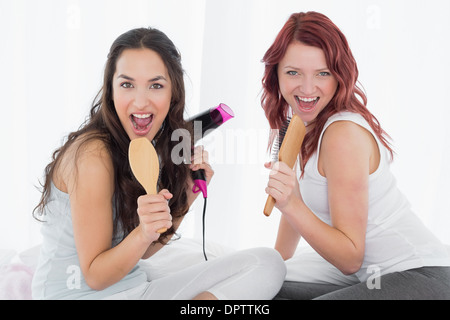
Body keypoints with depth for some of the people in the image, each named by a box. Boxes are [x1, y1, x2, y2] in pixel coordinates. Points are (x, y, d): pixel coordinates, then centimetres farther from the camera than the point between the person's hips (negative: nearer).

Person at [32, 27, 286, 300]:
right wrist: (143, 233, -32)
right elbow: (94, 277, -14)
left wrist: (189, 190, -4)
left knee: (267, 264, -5)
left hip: (137, 288, 9)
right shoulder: (93, 154, -20)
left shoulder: (158, 147, 3)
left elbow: (145, 252, 7)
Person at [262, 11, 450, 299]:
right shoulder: (301, 124, 2)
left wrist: (292, 206, -34)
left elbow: (351, 259, -22)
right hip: (369, 272, 9)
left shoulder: (344, 135, -24)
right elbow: (301, 205, 15)